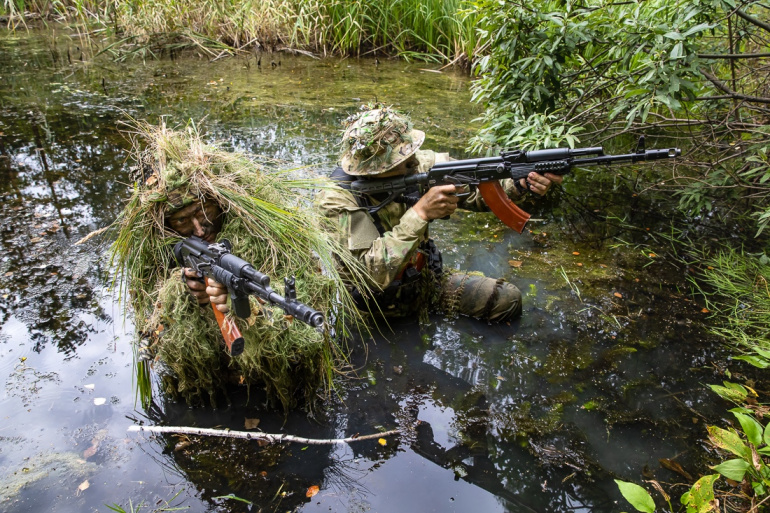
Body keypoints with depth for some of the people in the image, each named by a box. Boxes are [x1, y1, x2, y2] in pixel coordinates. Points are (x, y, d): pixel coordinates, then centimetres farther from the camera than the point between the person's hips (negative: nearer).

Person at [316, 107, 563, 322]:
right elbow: (373, 273, -38)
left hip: (426, 281, 5)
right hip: (380, 302, -4)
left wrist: (522, 184, -27)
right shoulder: (337, 199, -29)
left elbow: (475, 189, -8)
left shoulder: (421, 165, -15)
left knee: (508, 299, -2)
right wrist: (420, 213, -42)